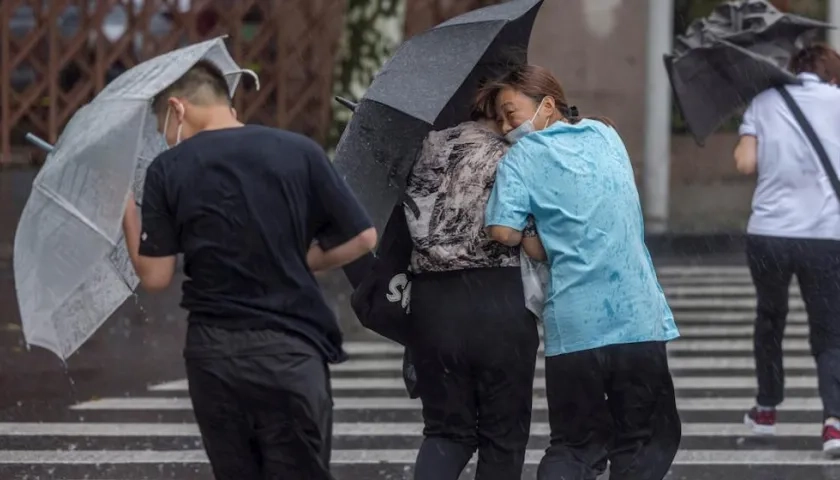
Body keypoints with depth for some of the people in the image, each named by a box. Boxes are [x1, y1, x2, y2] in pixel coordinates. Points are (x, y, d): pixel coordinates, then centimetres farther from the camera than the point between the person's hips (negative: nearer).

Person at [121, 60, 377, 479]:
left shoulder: (168, 170, -2)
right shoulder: (299, 152, -1)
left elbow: (154, 276, -1)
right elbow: (363, 239, 2)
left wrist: (128, 214, 13)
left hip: (212, 355, 1)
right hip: (290, 353, -1)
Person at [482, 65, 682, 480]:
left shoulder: (522, 157, -2)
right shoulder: (607, 136, 13)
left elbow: (504, 231, -13)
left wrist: (542, 249, 6)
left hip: (573, 331, -2)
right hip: (639, 318, 2)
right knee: (644, 445, 12)